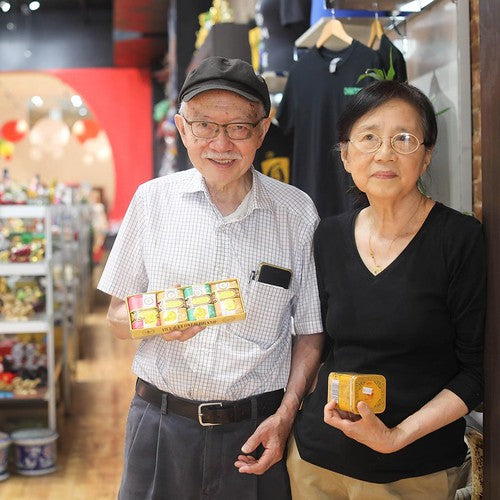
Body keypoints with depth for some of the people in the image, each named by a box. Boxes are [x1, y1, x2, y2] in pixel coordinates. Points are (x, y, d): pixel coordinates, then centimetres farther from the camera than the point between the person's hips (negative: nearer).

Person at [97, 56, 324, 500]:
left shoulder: (297, 212, -3)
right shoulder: (154, 199, -1)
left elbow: (310, 332, 3)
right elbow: (118, 317, 4)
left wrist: (286, 414, -8)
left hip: (257, 430, 0)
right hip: (162, 425, 1)